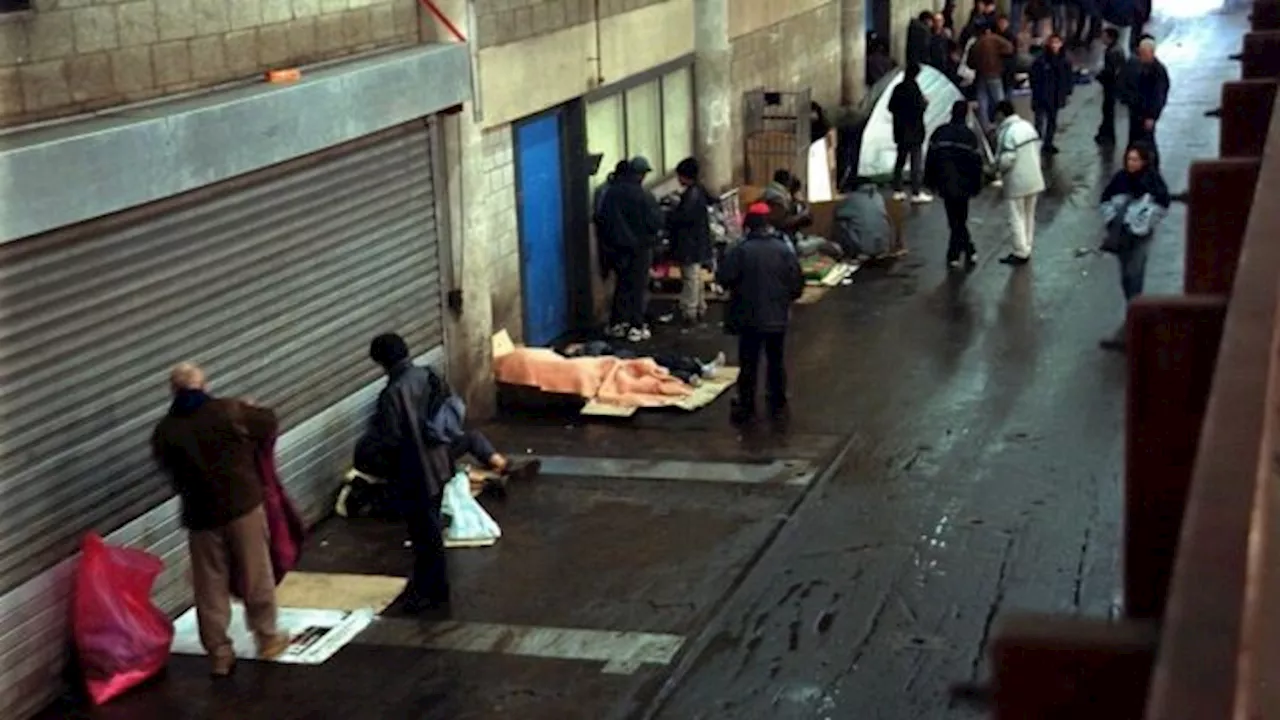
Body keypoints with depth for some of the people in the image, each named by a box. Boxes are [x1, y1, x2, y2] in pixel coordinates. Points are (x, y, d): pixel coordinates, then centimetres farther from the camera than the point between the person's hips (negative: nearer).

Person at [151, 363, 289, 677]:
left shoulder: (164, 432, -2)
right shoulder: (229, 410, -9)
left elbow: (169, 470, 11)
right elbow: (270, 425, 3)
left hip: (201, 515, 2)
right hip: (244, 505, -2)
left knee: (210, 589, 10)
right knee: (256, 577, 13)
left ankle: (220, 655, 15)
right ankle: (267, 638, 25)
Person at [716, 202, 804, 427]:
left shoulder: (740, 250, -14)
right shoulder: (784, 249, -6)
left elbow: (723, 279, -13)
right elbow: (797, 283, -3)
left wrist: (737, 288, 8)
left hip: (749, 318, -2)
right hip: (778, 317, 2)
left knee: (748, 364, 7)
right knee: (776, 362, 16)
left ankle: (746, 408, 9)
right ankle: (778, 406, 23)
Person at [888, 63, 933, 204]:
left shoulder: (898, 88, 5)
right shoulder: (913, 87, -15)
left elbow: (891, 107, 10)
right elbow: (919, 107, -20)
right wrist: (925, 102, -1)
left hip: (900, 130, 7)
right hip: (913, 130, -7)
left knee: (900, 160, 14)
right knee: (917, 162, -3)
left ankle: (897, 191, 15)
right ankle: (916, 193, -5)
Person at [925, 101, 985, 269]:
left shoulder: (939, 133, 1)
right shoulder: (970, 136, -6)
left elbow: (930, 158, 3)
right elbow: (976, 162, -5)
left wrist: (930, 182, 12)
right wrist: (976, 187, 5)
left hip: (944, 184, 1)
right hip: (962, 185, -1)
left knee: (955, 220, 10)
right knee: (960, 220, 10)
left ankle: (969, 252, 11)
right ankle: (954, 254, 13)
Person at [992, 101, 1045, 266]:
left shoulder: (1006, 132, -21)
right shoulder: (1027, 125, 4)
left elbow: (1007, 159, -25)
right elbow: (1037, 148, 10)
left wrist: (996, 165, -6)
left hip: (1017, 182, -8)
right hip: (1034, 179, 8)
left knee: (1017, 218, 2)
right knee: (1029, 216, 18)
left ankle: (1021, 253, 5)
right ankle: (1026, 249, 27)